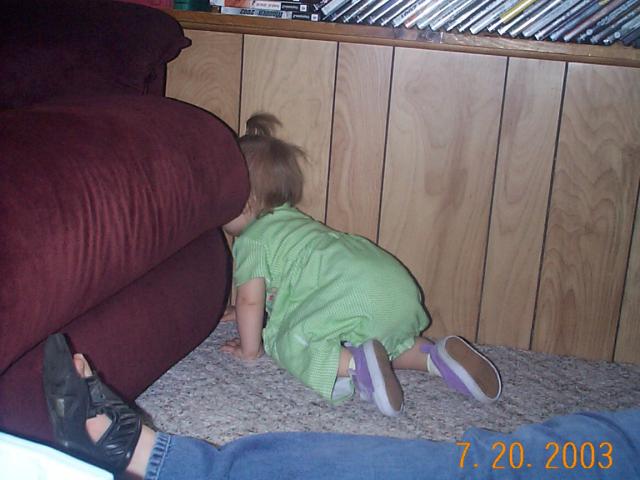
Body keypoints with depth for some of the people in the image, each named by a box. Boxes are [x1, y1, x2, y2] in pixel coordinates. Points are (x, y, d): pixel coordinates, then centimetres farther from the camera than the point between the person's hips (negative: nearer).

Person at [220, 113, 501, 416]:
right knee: (388, 336, 32)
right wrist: (244, 311, 54)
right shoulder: (291, 219, 34)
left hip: (355, 294, -9)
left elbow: (250, 299, 0)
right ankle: (436, 355, 6)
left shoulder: (251, 240, 6)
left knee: (288, 343, -6)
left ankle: (357, 363, -29)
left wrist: (250, 349, 13)